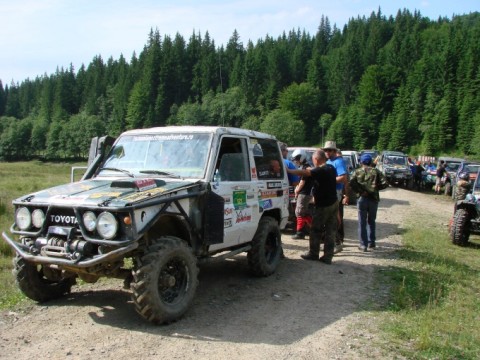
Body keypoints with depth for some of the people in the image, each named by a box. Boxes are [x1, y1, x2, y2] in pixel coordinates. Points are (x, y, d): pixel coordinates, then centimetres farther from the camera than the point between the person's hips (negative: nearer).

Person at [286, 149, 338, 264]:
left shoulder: (319, 171, -19)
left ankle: (313, 254, 18)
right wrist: (312, 170, 12)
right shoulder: (331, 168, 7)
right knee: (330, 231, 7)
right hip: (334, 203, 8)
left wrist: (288, 170, -18)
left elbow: (303, 172, -23)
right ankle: (328, 257, 10)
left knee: (316, 231, 7)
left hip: (323, 206, -8)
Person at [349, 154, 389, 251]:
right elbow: (385, 183, -5)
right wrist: (376, 187, 8)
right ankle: (371, 243, 22)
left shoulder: (358, 172, 2)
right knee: (371, 221, 18)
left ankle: (363, 245, 2)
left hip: (362, 199, -2)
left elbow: (352, 183, -15)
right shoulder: (376, 172, 5)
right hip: (373, 199, 2)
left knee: (362, 223, 4)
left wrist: (360, 191, -8)